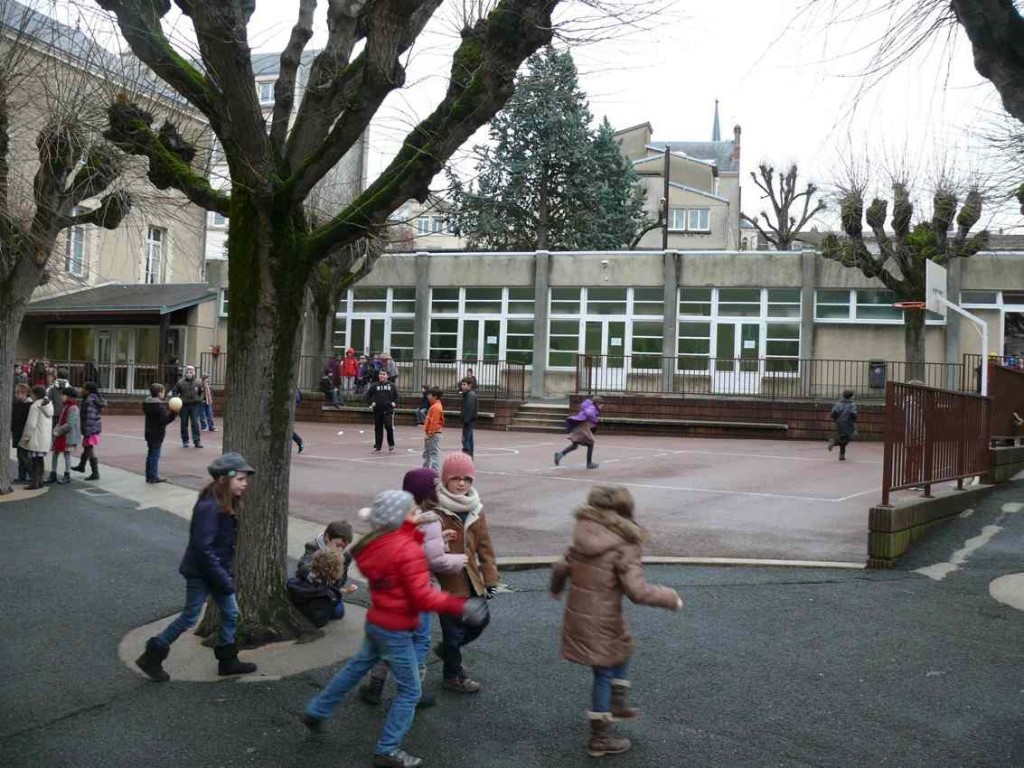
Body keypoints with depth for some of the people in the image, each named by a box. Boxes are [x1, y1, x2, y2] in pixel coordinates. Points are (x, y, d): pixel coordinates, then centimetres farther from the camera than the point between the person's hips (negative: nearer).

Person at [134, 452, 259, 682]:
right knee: (190, 617, 3)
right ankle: (152, 657, 20)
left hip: (217, 570, 9)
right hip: (200, 572, -9)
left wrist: (227, 574, 7)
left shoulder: (230, 505, 3)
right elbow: (204, 548, -27)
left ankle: (227, 661, 27)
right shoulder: (209, 507, -26)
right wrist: (224, 580, -23)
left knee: (231, 614, 12)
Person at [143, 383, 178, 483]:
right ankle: (154, 476, 1)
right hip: (157, 433, -8)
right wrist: (173, 414, -18)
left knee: (150, 454, 16)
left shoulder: (147, 404, 7)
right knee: (155, 454, -3)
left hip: (149, 432, 8)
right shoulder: (160, 406, -20)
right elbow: (164, 420, -24)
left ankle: (149, 476, 22)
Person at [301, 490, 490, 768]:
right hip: (396, 630, -8)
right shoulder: (408, 550, -24)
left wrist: (418, 533, -7)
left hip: (376, 621, 8)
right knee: (409, 691, 6)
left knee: (356, 668, 29)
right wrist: (461, 607, -25)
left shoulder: (376, 542, 1)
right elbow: (422, 597, -26)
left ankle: (315, 712, 41)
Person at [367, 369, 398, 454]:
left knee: (389, 427, -13)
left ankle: (391, 445, 4)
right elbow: (368, 395, 11)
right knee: (378, 429, 7)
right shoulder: (374, 385, 4)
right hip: (377, 410, 1)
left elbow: (396, 395, 16)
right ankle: (377, 447, 17)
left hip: (388, 410, -1)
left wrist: (394, 402, 2)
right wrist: (370, 403, 0)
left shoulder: (391, 386, 6)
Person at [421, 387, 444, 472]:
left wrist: (430, 433, -23)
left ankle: (435, 471, -5)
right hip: (431, 433, 11)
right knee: (426, 452, 18)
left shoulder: (436, 407, -18)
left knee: (434, 452, -7)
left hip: (433, 434, -11)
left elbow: (434, 422, -23)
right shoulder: (434, 406, 15)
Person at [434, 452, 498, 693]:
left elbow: (485, 546, 7)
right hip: (447, 582, -6)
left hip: (472, 580, 6)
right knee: (454, 630, 7)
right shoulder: (436, 509, -16)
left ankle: (447, 649, 44)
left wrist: (490, 579, 5)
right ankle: (452, 676, 31)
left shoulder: (476, 509, 4)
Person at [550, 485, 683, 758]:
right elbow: (638, 591, -24)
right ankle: (600, 739, 24)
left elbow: (560, 569, 6)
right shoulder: (624, 547, -20)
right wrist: (670, 598, -9)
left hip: (577, 615, 6)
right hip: (602, 622, -6)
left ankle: (616, 704, 38)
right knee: (604, 674, 11)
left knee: (623, 648, 29)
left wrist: (556, 588, 27)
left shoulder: (583, 538, -2)